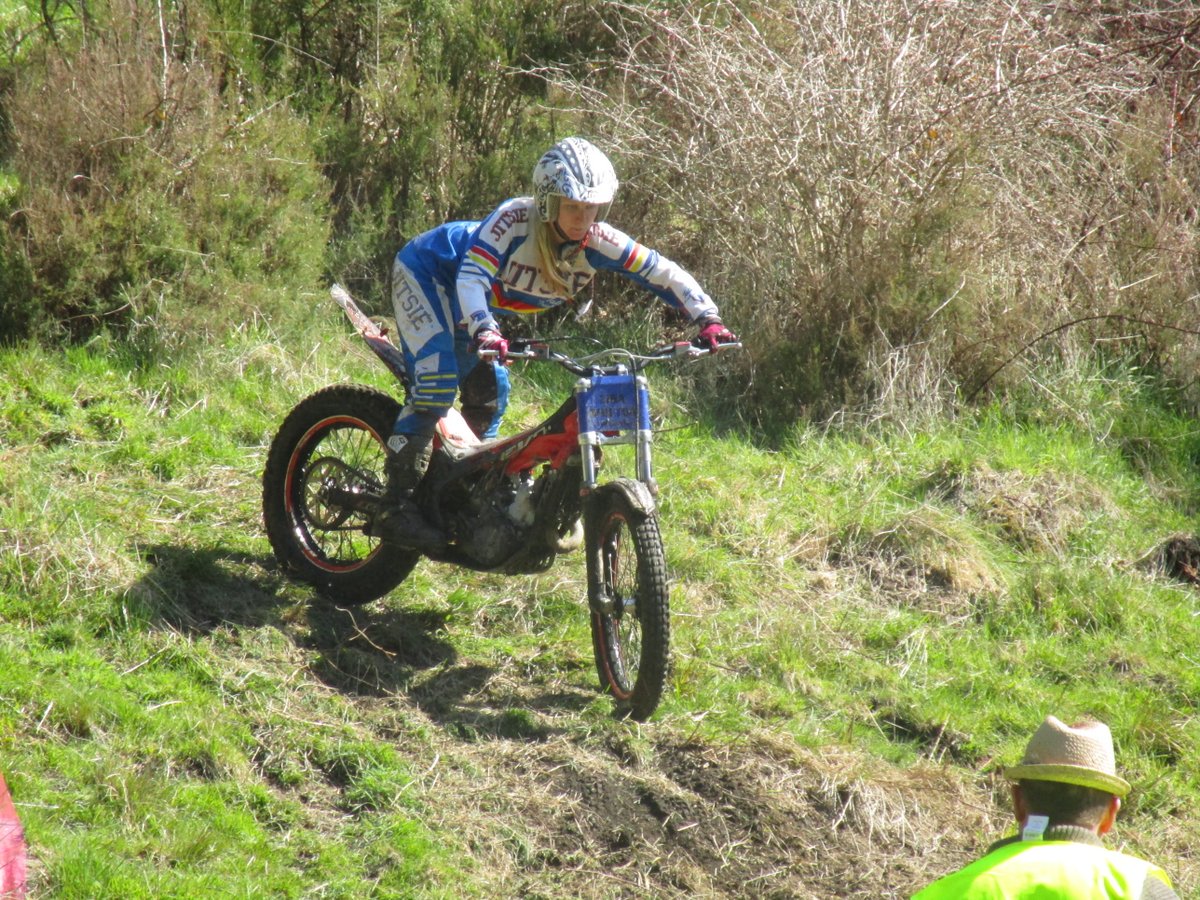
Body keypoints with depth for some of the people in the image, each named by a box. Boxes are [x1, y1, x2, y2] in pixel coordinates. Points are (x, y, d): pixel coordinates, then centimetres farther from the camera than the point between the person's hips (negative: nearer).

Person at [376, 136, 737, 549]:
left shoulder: (596, 242, -21)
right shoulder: (514, 219, -36)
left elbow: (663, 272, -19)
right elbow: (472, 277, -46)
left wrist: (707, 318, -32)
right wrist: (483, 332, -63)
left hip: (480, 306, 7)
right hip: (424, 271, -7)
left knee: (489, 394, 6)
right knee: (438, 380, -23)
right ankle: (397, 507, -23)